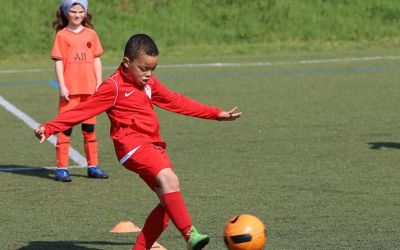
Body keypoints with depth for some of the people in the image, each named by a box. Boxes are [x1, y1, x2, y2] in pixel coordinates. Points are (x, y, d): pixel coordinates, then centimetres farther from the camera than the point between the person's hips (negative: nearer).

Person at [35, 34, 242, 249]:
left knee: (169, 201, -2)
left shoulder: (149, 83, 16)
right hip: (132, 145, -9)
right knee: (169, 179, -30)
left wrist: (217, 114, 28)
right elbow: (83, 110, -8)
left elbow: (177, 102, 26)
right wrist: (49, 128, -18)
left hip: (152, 145, 9)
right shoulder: (113, 87, -7)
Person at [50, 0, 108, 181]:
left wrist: (99, 83, 4)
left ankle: (93, 166, 18)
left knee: (89, 128, 11)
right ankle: (62, 168, -1)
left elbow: (96, 59, 11)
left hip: (89, 89, 4)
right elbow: (58, 62, -4)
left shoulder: (91, 34, 9)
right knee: (66, 128, -3)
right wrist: (62, 86, -11)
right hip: (70, 90, -3)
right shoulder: (62, 35, -1)